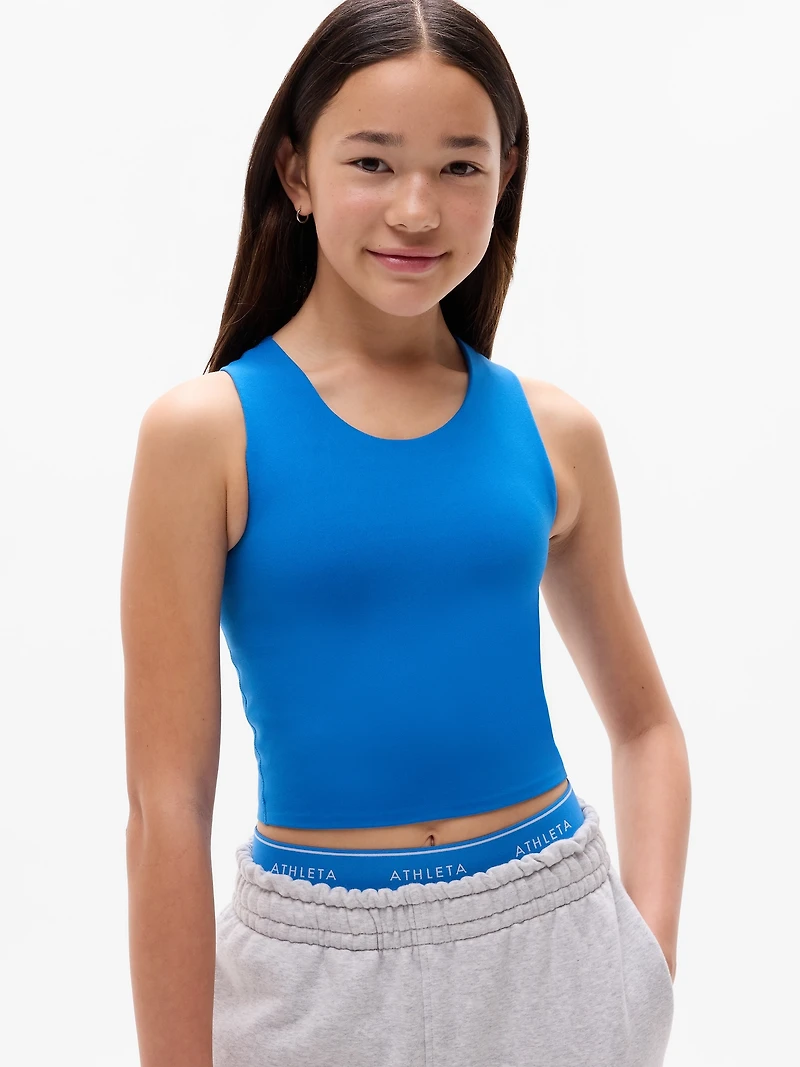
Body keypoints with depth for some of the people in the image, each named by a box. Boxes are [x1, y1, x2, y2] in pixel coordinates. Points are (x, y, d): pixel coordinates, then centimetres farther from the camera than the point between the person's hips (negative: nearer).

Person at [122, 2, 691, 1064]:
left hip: (560, 938, 3)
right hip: (320, 971, -2)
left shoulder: (552, 431, -1)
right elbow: (167, 799, -9)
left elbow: (644, 720, 10)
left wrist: (651, 954, -1)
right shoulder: (205, 430, -10)